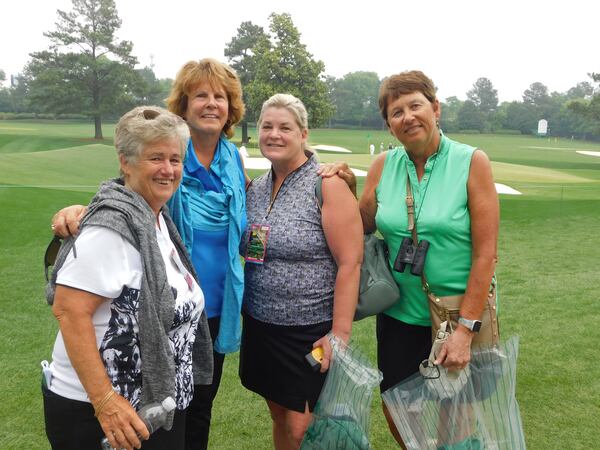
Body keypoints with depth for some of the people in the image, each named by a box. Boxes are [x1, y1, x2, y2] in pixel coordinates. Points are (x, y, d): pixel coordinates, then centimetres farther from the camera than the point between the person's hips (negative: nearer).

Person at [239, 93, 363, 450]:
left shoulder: (328, 186, -12)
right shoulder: (255, 188, 6)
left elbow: (350, 264, -16)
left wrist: (340, 334, -18)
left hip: (311, 331, -5)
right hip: (261, 326, 6)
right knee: (280, 417, 18)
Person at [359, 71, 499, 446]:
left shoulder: (472, 162, -13)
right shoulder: (383, 166, -3)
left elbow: (485, 254, -14)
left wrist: (465, 330, -17)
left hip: (460, 317, -3)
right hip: (399, 316, 3)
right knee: (396, 413, 17)